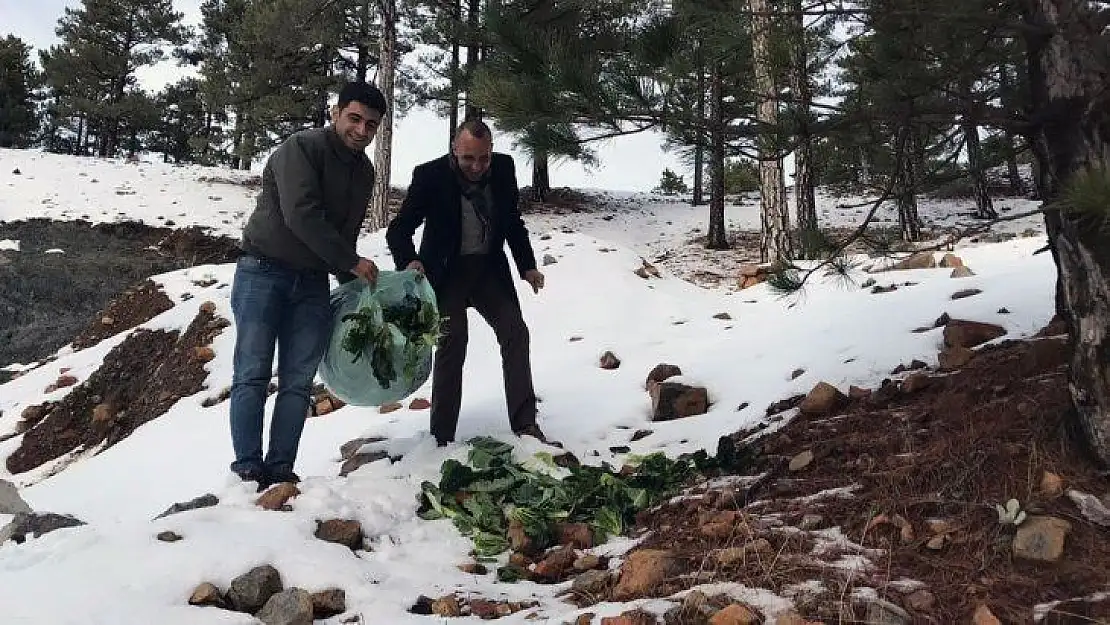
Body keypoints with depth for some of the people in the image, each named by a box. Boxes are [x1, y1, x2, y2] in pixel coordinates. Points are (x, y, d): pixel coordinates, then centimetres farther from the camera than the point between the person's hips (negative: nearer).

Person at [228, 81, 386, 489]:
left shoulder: (363, 172, 11)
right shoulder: (301, 149, -13)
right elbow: (301, 215, -24)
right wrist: (352, 264, -18)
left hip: (312, 282, 6)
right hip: (264, 270, -6)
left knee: (298, 382, -1)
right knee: (252, 375, -8)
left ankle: (280, 468, 2)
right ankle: (248, 470, -7)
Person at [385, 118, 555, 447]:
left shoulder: (504, 167, -7)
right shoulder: (430, 175, -19)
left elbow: (513, 221, 8)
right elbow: (398, 229, -15)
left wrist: (527, 266, 5)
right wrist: (409, 261, -34)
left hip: (489, 266, 4)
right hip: (446, 271, -4)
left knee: (515, 333, -2)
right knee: (451, 345, -11)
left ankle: (525, 424, 5)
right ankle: (442, 438, -3)